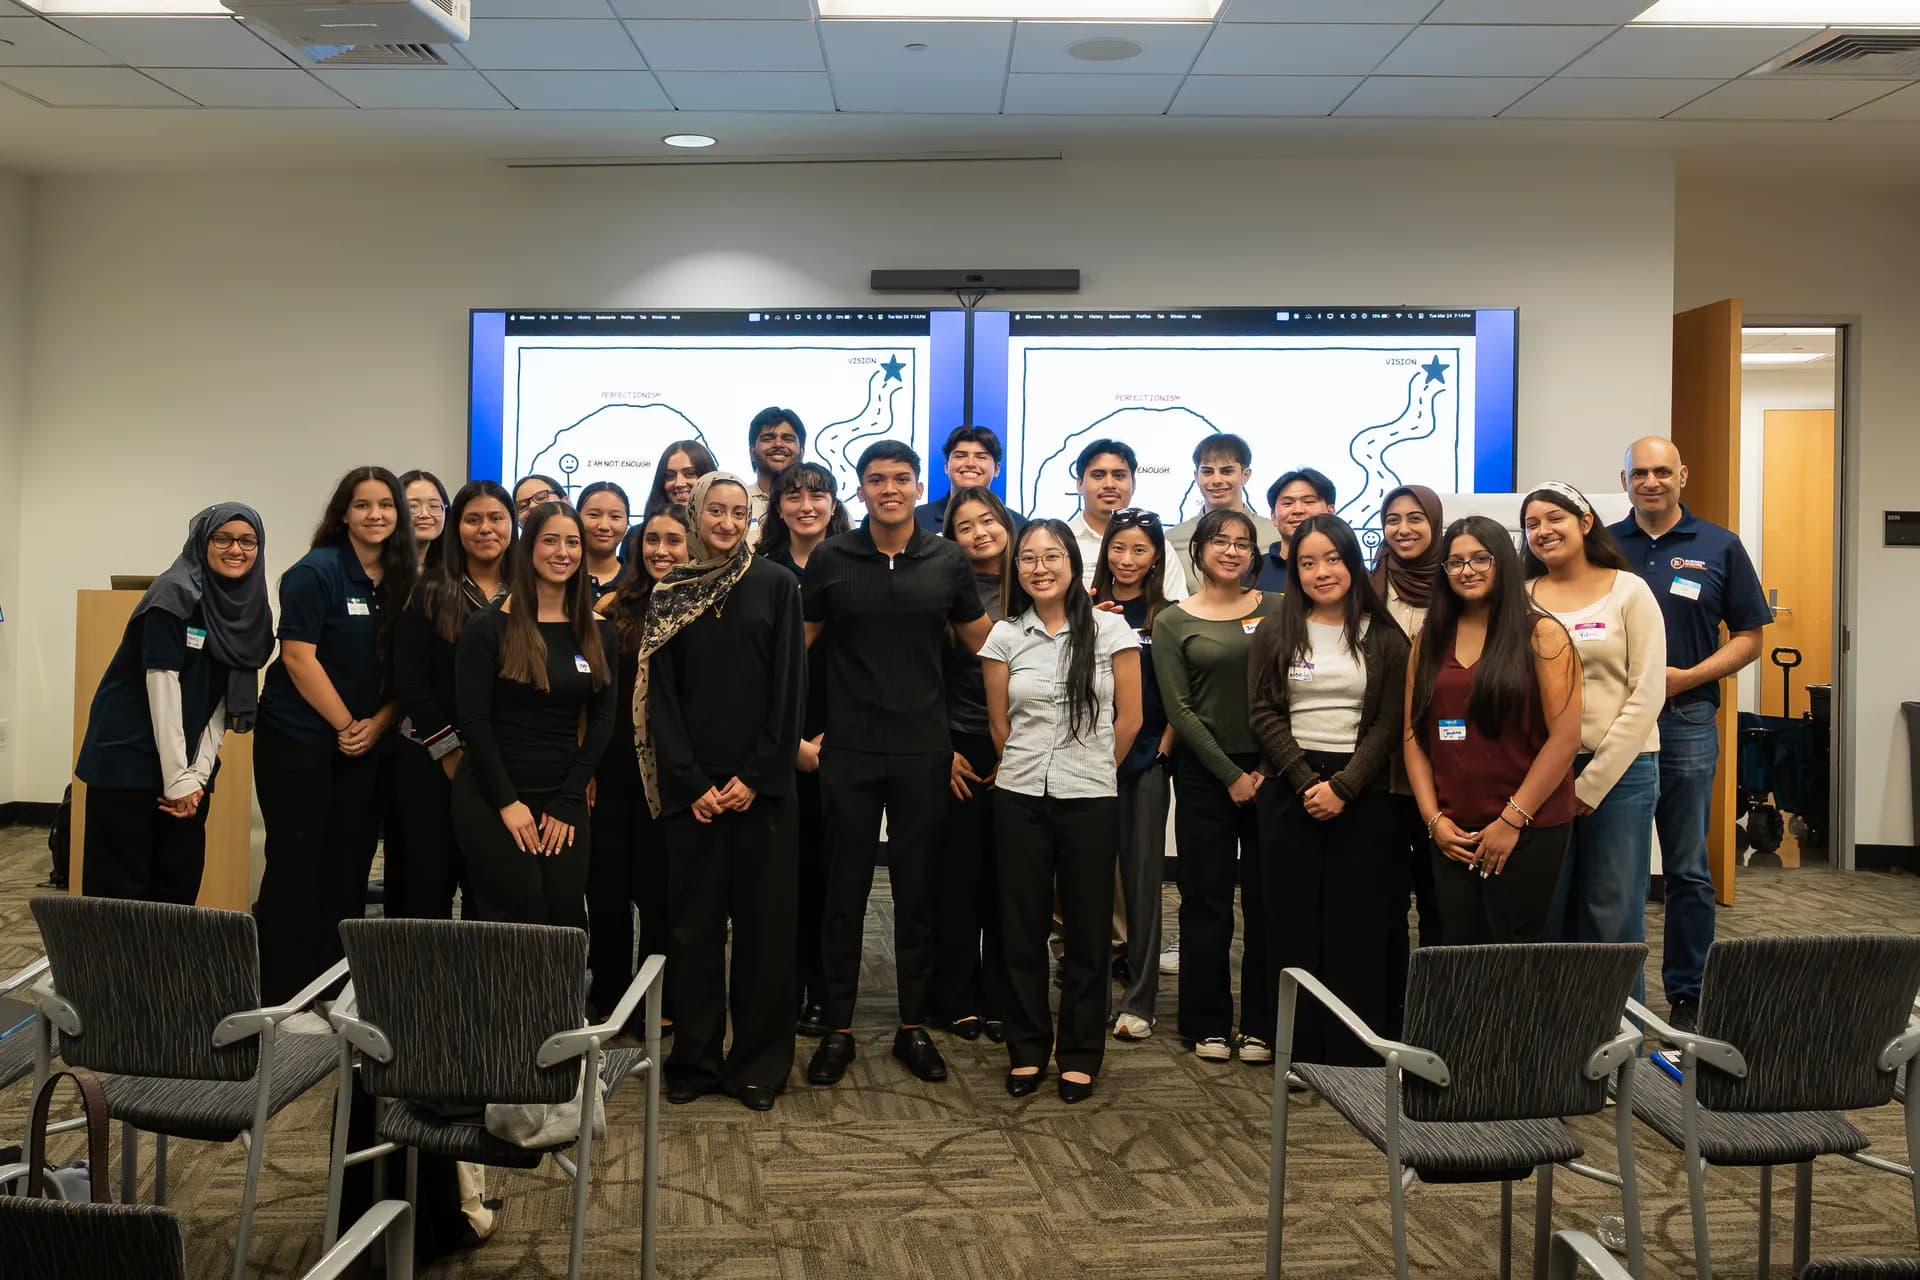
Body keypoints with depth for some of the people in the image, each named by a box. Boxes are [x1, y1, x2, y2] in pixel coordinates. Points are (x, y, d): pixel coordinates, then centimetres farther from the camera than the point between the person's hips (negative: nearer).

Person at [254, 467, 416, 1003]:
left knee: (349, 867, 8)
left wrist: (377, 725, -5)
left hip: (365, 746, 5)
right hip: (298, 742, -5)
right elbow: (298, 658, -14)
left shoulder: (403, 580, 7)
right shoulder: (317, 571, -9)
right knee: (296, 864, -2)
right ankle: (276, 993, 8)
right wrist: (346, 724, -11)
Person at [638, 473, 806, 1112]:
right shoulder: (668, 594, 6)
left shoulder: (775, 585, 2)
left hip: (761, 781, -1)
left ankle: (760, 1061, 14)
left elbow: (789, 687, -3)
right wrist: (691, 783, -7)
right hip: (691, 786, 1)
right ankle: (694, 1059, 17)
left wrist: (756, 775, -10)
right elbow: (659, 695, 2)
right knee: (694, 919, 5)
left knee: (763, 918, 3)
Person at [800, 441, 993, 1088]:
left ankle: (913, 1025, 21)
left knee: (918, 890, 8)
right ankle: (838, 1029, 17)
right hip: (849, 750, -1)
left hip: (924, 750, 1)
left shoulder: (948, 560, 3)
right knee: (845, 890, 6)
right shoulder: (829, 559, 1)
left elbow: (985, 647, 10)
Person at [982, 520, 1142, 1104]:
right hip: (1020, 799, 2)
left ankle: (1080, 1055, 20)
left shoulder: (1110, 629, -3)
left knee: (1087, 931, 7)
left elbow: (1129, 719, 1)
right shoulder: (1004, 636, 2)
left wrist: (1091, 770, 7)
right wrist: (1032, 769, 12)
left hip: (1090, 800, -1)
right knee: (1022, 927, 8)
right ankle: (1026, 1050, 22)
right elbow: (999, 723, 9)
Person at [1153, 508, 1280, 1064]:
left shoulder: (1276, 610, 7)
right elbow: (1180, 709, -3)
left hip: (1271, 771, 1)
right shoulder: (1172, 622, 2)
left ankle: (1261, 1026, 15)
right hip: (1205, 776, -1)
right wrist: (1231, 776, -7)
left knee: (1267, 902, 4)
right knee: (1207, 903, 4)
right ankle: (1207, 1025, 16)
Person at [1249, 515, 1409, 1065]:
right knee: (1293, 919, 3)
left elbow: (1390, 723, -1)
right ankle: (1299, 1051, 11)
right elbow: (1263, 714, 0)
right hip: (1288, 791, 1)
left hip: (1364, 792, -1)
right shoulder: (1275, 633, 7)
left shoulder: (1385, 638, 4)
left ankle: (1357, 1056, 9)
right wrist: (1308, 783, -11)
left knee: (1359, 923, 0)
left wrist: (1342, 787, -13)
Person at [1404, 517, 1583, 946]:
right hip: (1452, 834, 4)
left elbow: (1565, 738, -9)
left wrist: (1512, 820, -11)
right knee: (1457, 955, 8)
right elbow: (1414, 736, 8)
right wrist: (1433, 818, -3)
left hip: (1528, 830, -4)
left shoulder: (1541, 634, -3)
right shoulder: (1429, 640, 10)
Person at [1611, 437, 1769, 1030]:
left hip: (1686, 721, -1)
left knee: (1687, 870, 4)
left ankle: (1687, 996, 15)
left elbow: (1748, 637, 4)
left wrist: (1686, 678, -10)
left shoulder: (1719, 547, 5)